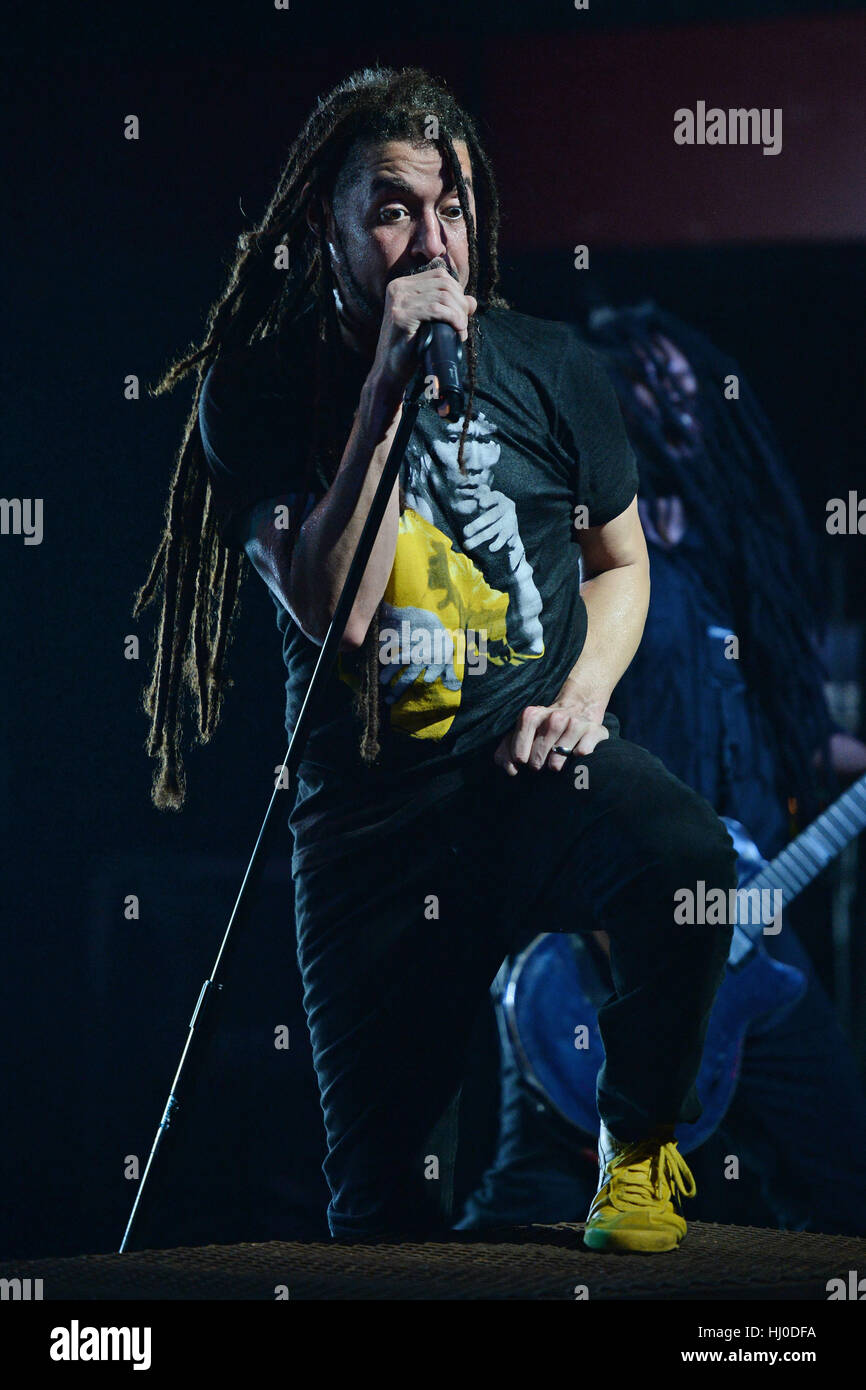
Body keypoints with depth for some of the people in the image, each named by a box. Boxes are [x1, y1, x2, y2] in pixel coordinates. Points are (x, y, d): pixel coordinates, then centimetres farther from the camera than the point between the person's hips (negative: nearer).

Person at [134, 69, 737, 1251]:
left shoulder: (548, 366, 3)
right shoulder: (259, 395, -5)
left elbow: (621, 560, 17)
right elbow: (330, 609, -18)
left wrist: (585, 688, -3)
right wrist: (389, 385, -21)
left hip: (536, 757, 1)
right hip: (371, 803, -1)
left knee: (688, 859, -35)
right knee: (385, 1212, -3)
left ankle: (639, 1140, -7)